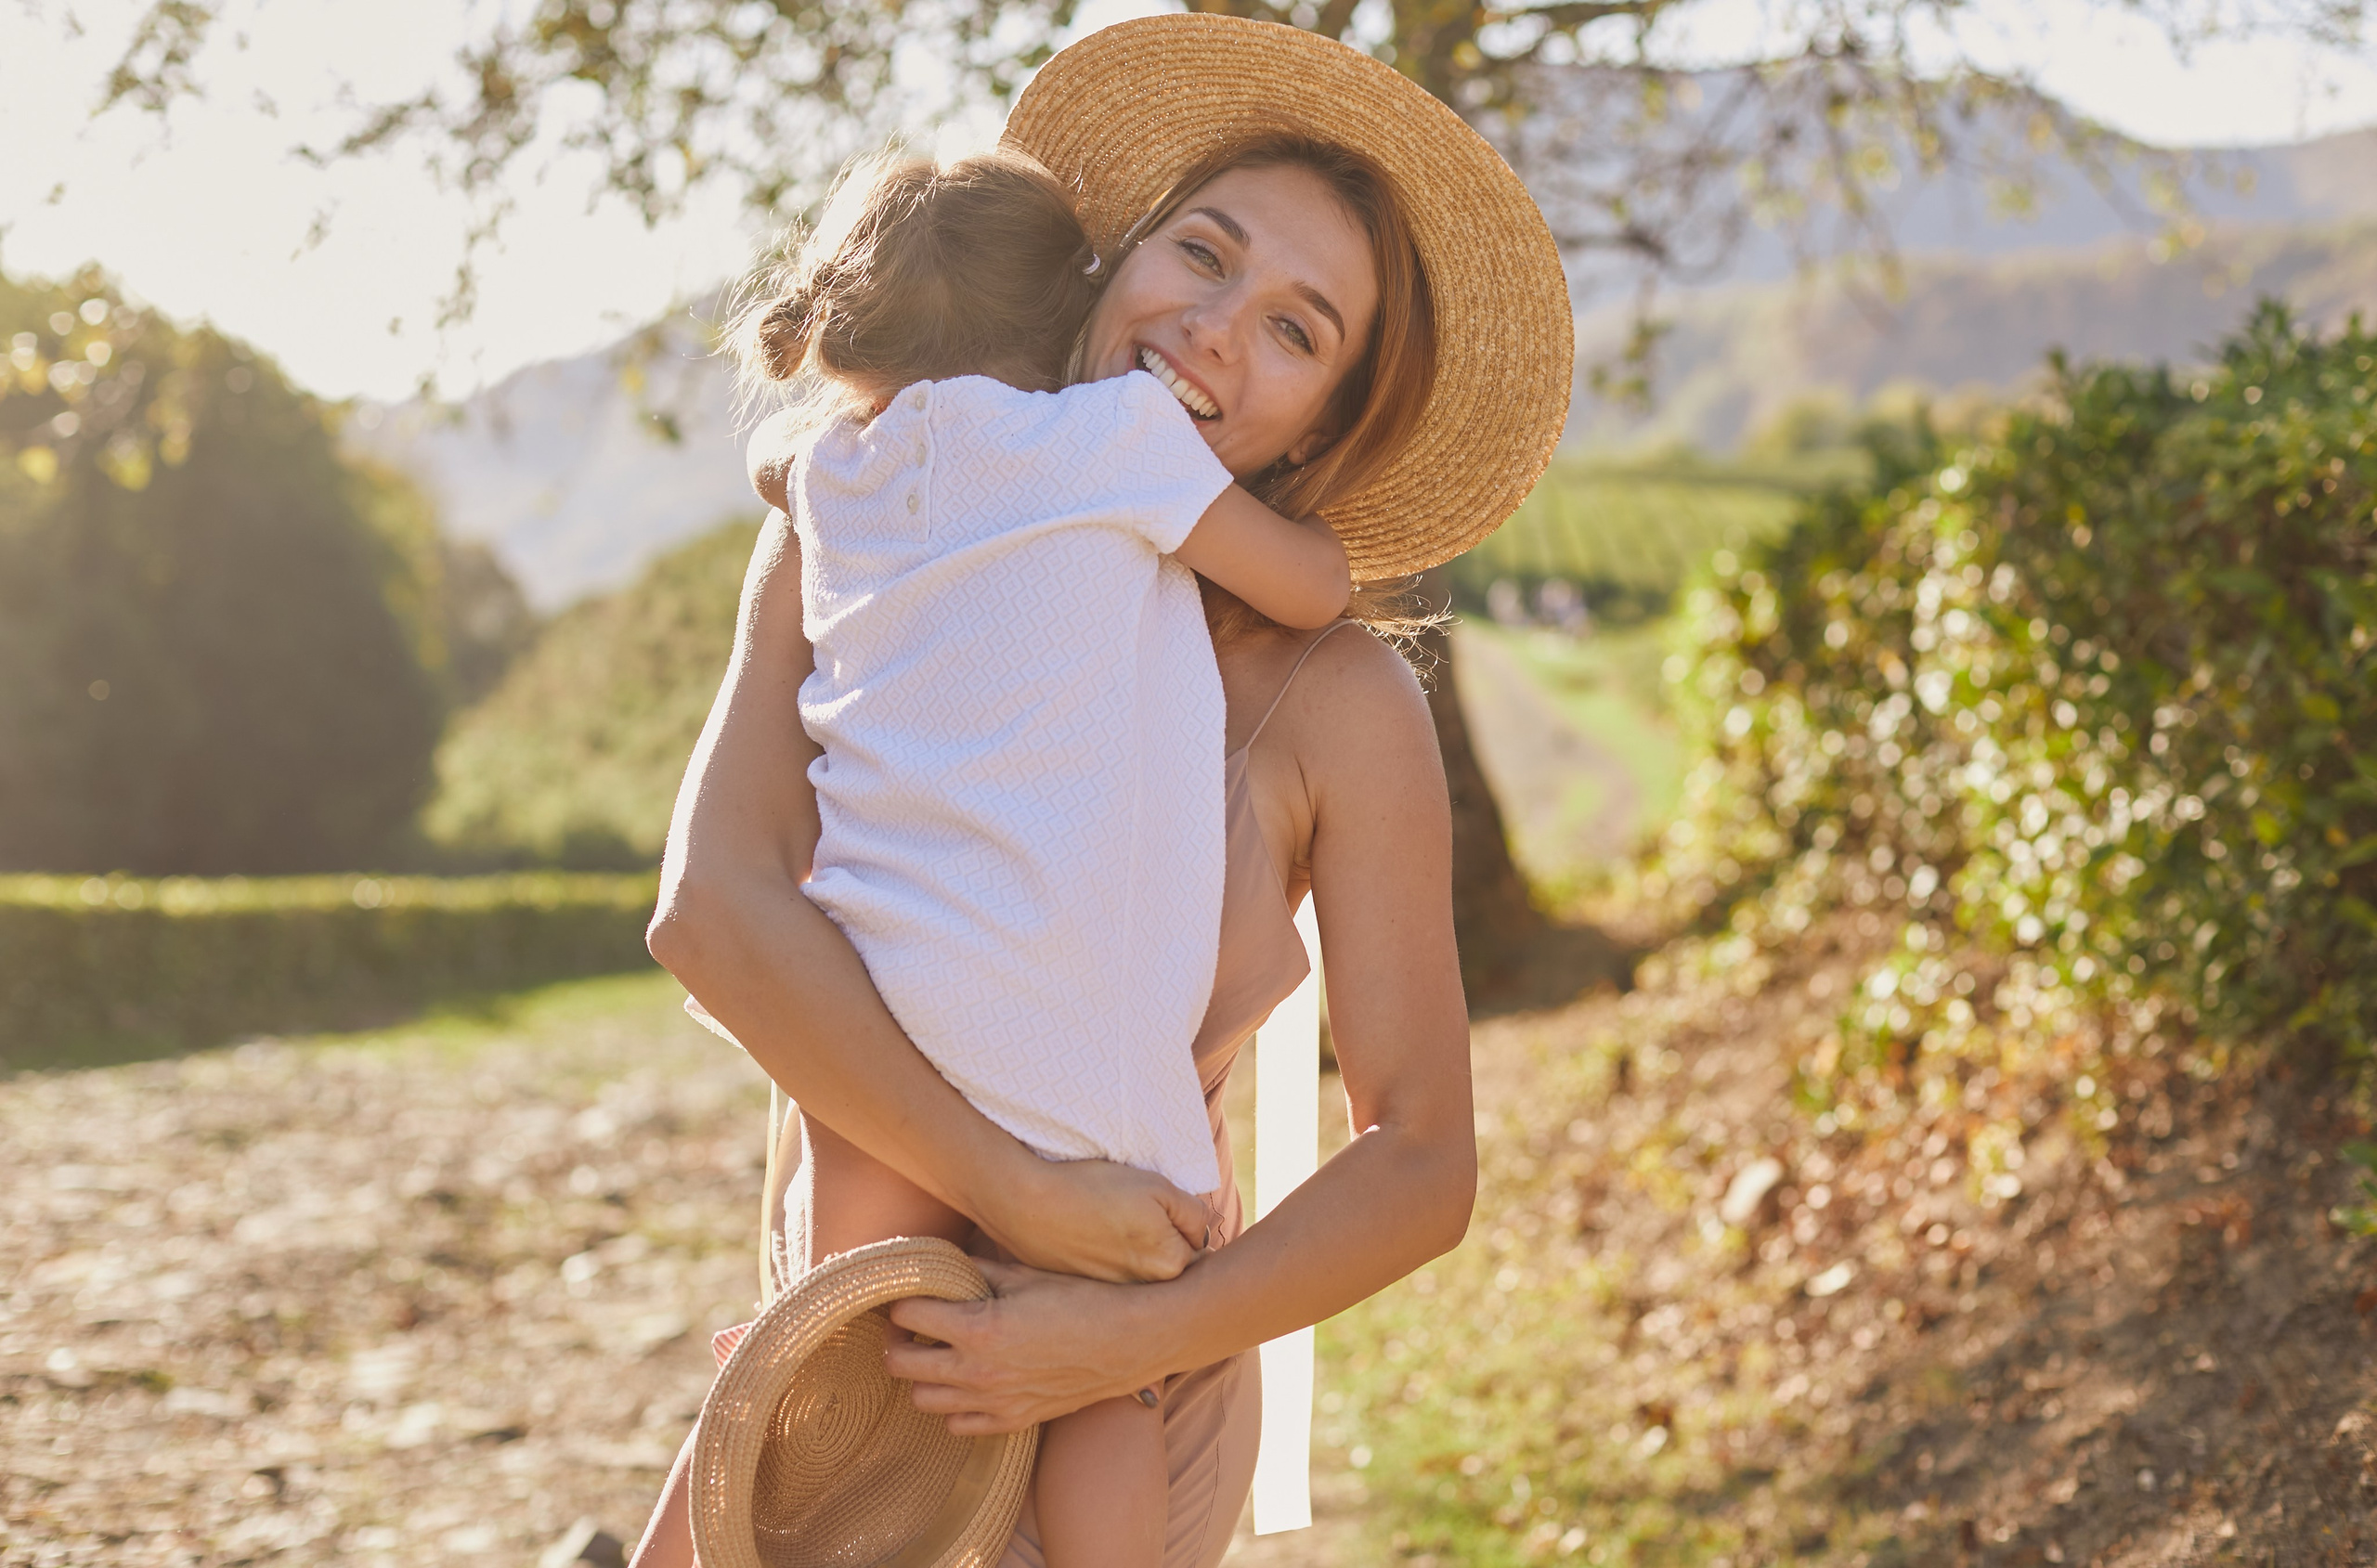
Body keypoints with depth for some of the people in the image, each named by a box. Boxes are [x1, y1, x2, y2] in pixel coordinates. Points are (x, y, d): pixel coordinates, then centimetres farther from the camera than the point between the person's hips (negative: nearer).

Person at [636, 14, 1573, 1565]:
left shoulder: (1334, 702, -14)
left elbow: (1423, 1162, -12)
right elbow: (716, 909, -20)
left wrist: (1130, 1342, -24)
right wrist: (1010, 1188, -28)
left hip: (1118, 1397, -3)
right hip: (841, 1326, 3)